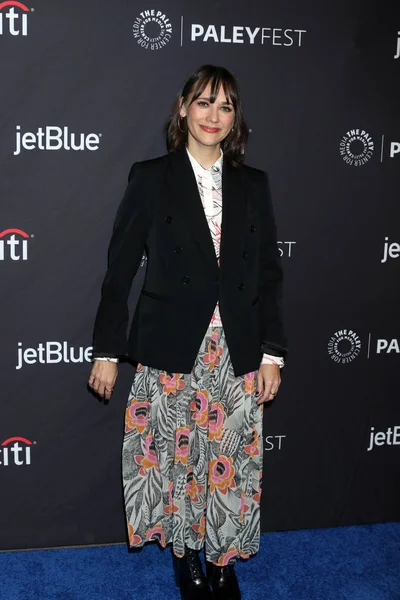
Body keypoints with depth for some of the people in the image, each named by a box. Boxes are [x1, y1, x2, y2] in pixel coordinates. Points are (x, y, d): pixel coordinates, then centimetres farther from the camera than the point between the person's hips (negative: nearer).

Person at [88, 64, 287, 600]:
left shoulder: (253, 185, 7)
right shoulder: (151, 178, 0)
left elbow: (268, 275, 7)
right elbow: (121, 268, -1)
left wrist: (272, 354, 2)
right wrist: (107, 350, -3)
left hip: (238, 354, 2)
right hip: (172, 352, -2)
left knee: (232, 460, 8)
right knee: (178, 455, 9)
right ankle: (186, 554, 33)